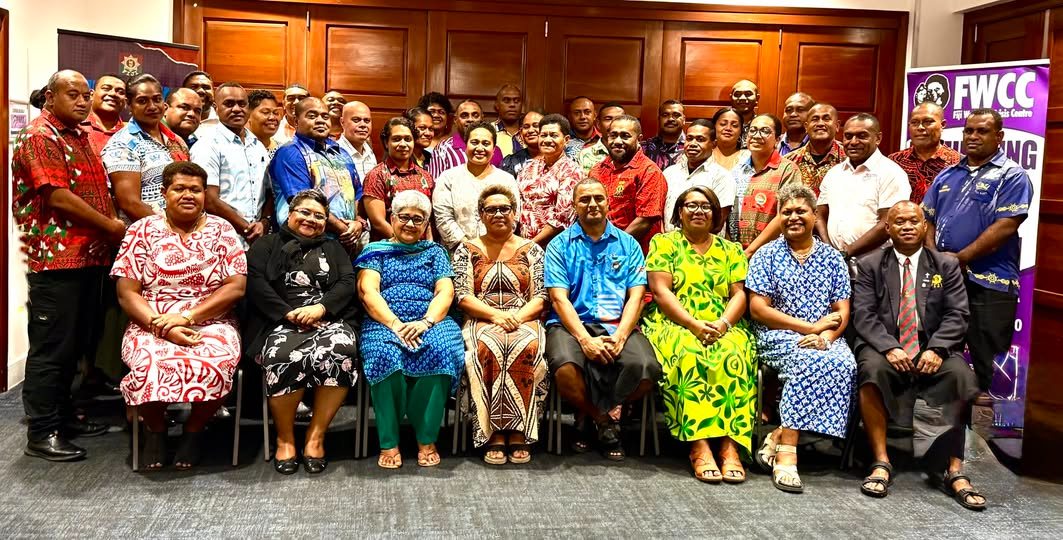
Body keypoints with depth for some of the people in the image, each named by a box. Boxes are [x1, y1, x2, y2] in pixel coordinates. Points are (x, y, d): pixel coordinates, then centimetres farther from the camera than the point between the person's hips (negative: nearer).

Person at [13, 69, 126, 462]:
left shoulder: (78, 136, 18)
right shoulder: (40, 137, -10)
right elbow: (58, 198, -18)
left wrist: (112, 227, 9)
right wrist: (111, 226, -12)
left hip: (89, 257, 9)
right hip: (56, 259, -9)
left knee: (75, 344, 15)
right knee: (51, 347, -3)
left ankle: (63, 415, 26)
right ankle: (41, 433, 4)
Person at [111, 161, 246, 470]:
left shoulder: (222, 231, 7)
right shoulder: (142, 231, 6)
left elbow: (236, 287, -3)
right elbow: (126, 293, 0)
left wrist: (186, 317, -14)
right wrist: (162, 327, -16)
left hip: (211, 324, 0)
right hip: (150, 325, 0)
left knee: (215, 365, -33)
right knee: (149, 364, -33)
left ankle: (194, 431, -1)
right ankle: (155, 429, 0)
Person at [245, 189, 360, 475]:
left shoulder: (333, 249, 26)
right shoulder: (267, 245, 20)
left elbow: (348, 284, 9)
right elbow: (255, 283, 3)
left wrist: (320, 308, -11)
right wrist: (289, 313, -12)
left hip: (329, 320, 2)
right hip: (280, 321, -1)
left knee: (342, 349, -35)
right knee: (285, 357, -37)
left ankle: (316, 436, -23)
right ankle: (284, 438, -17)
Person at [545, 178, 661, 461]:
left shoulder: (628, 244, 15)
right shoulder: (560, 245, 10)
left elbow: (636, 296, 5)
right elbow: (559, 298, -2)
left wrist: (619, 336, -14)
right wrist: (585, 339, -18)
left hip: (618, 326, 2)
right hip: (572, 325, -1)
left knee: (645, 369, -29)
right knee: (566, 369, -35)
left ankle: (597, 414, 2)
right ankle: (606, 420, -2)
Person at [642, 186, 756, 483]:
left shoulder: (731, 250, 20)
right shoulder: (663, 243, 12)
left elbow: (740, 294, 10)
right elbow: (661, 291, -1)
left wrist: (723, 323, -12)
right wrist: (694, 325, -14)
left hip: (724, 330, 2)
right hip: (674, 326, -2)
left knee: (734, 355, -32)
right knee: (688, 353, -36)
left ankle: (730, 444, -36)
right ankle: (699, 445, -38)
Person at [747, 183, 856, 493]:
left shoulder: (832, 258, 14)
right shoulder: (767, 255, 6)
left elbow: (842, 313, 8)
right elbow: (758, 308, -4)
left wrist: (824, 337, -15)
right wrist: (810, 326, -10)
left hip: (825, 340, 3)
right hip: (778, 337, -3)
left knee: (845, 363, -31)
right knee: (808, 360, -36)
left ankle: (779, 437, -28)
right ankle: (786, 455, -37)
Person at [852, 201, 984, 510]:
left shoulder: (946, 265, 13)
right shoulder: (870, 265, 10)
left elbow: (957, 315, 3)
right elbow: (864, 315, -1)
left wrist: (936, 349, -15)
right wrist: (890, 348, -19)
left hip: (932, 350, 1)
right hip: (884, 348, -1)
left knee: (960, 374, -29)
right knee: (872, 369, -34)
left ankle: (954, 469, -22)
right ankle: (881, 463, -28)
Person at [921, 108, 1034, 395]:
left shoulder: (1011, 176, -3)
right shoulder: (947, 175, 16)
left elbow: (1006, 226, -13)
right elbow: (928, 219, 16)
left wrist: (959, 258, -14)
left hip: (989, 284, -5)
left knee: (987, 363, -1)